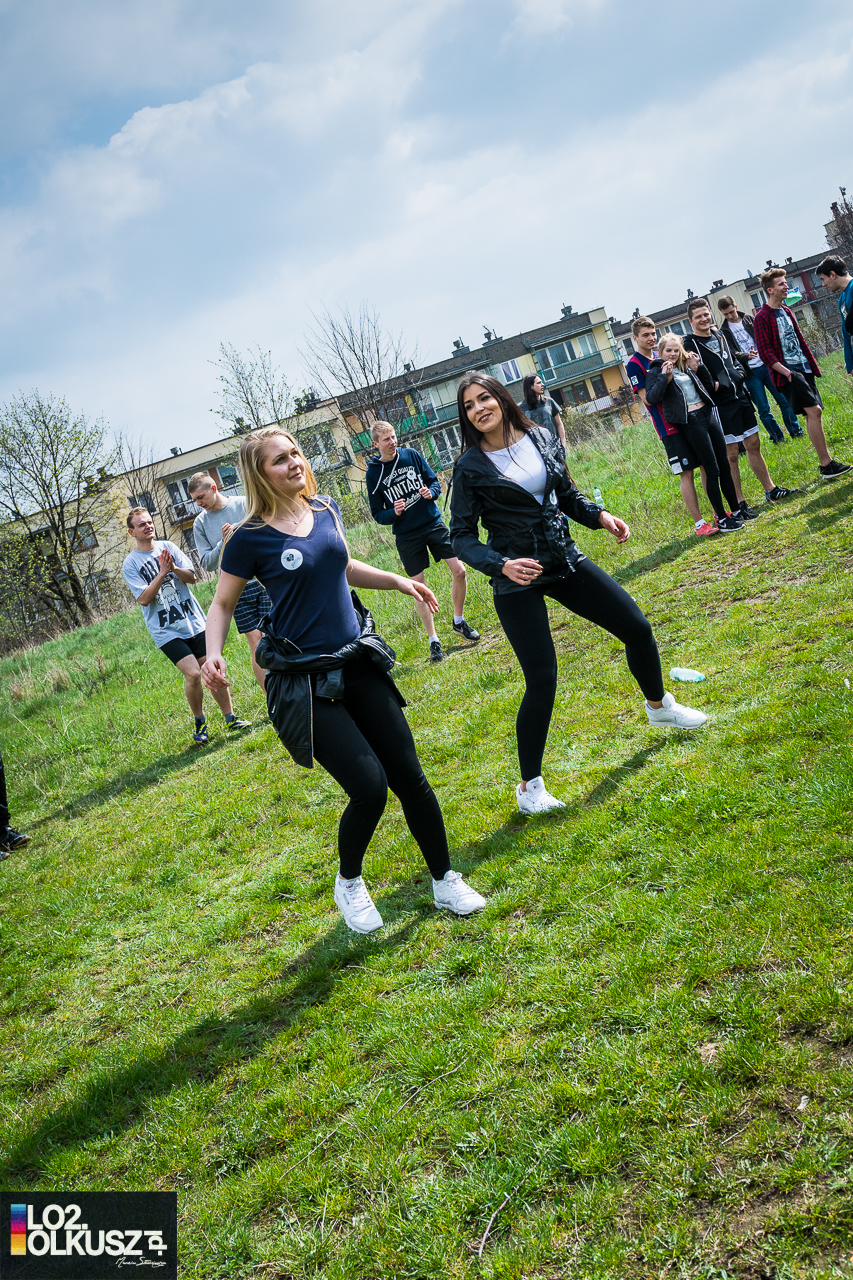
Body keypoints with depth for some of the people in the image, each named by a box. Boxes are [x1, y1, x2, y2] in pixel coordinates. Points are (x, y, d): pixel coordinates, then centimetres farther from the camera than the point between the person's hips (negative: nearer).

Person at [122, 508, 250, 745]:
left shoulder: (168, 547, 8)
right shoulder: (130, 564, -2)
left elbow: (191, 577, 4)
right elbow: (143, 599, -11)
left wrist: (174, 568, -16)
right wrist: (162, 573, -17)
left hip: (194, 621, 4)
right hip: (166, 630, -4)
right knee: (193, 673, -15)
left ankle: (230, 719, 16)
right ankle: (199, 723, 6)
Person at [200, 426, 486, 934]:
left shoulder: (325, 510, 5)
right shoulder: (250, 538, -11)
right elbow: (222, 605, 0)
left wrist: (398, 580, 15)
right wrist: (214, 655, -18)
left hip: (357, 661, 5)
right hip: (304, 682, -5)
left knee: (410, 775, 4)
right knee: (370, 786, -12)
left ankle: (446, 881, 23)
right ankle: (349, 883, 17)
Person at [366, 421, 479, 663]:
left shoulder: (412, 455, 1)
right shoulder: (373, 473, -4)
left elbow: (434, 480, 9)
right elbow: (377, 514, 1)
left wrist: (431, 492, -14)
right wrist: (394, 513, -19)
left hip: (433, 523, 2)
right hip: (406, 535, -2)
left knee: (459, 571, -4)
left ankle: (459, 621, 18)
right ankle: (433, 640, 10)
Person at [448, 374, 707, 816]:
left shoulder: (541, 439, 3)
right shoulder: (470, 467, -10)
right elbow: (462, 536, -9)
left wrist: (600, 516, -2)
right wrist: (501, 565, -25)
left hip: (565, 561, 5)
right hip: (518, 580, -5)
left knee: (638, 630, 8)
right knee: (542, 680, -11)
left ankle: (659, 706, 39)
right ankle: (530, 786, 6)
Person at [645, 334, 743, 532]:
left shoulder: (686, 366, 15)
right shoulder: (655, 372, -2)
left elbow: (710, 387, 17)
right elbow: (651, 398, -17)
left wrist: (698, 368, 5)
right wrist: (664, 376, -20)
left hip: (708, 415, 6)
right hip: (691, 422, -6)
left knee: (725, 466, 10)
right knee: (712, 471, -5)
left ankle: (736, 511, 21)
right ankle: (721, 519, 2)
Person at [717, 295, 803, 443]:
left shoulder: (749, 319, 9)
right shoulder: (724, 331, 0)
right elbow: (732, 353, -10)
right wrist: (746, 356, -30)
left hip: (766, 366, 2)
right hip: (751, 374, -2)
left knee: (784, 400, 3)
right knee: (763, 409, -1)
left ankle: (796, 432, 14)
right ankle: (778, 439, 11)